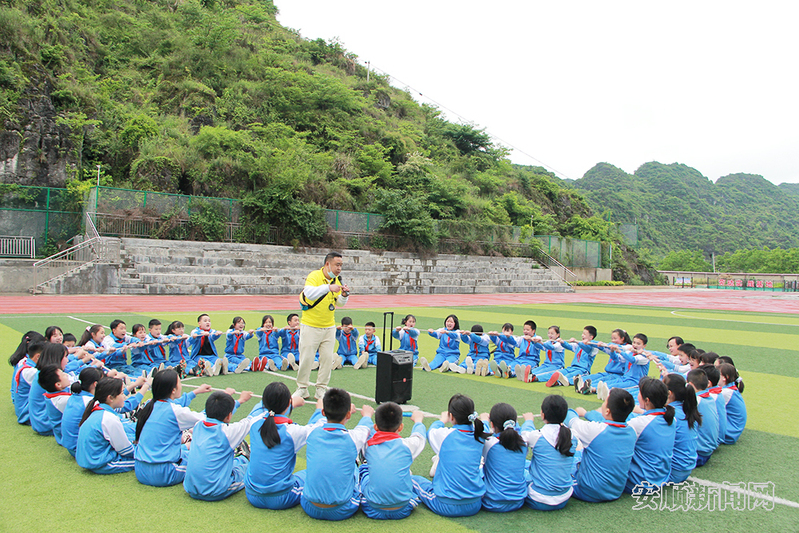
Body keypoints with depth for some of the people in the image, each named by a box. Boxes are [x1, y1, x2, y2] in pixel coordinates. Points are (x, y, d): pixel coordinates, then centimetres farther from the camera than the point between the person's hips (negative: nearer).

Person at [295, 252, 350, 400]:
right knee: (306, 358, 1)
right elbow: (309, 293, -31)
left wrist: (344, 295, -12)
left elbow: (340, 304, 9)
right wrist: (328, 287, -41)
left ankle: (321, 389, 17)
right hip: (310, 326, -5)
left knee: (327, 358, 5)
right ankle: (302, 388, 17)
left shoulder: (337, 281, 6)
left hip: (329, 327, 5)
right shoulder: (314, 276, -12)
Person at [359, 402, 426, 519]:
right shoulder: (407, 445, -8)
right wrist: (418, 420, 37)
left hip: (373, 511, 1)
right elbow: (419, 435, 16)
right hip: (402, 511, -1)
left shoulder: (368, 445, -5)